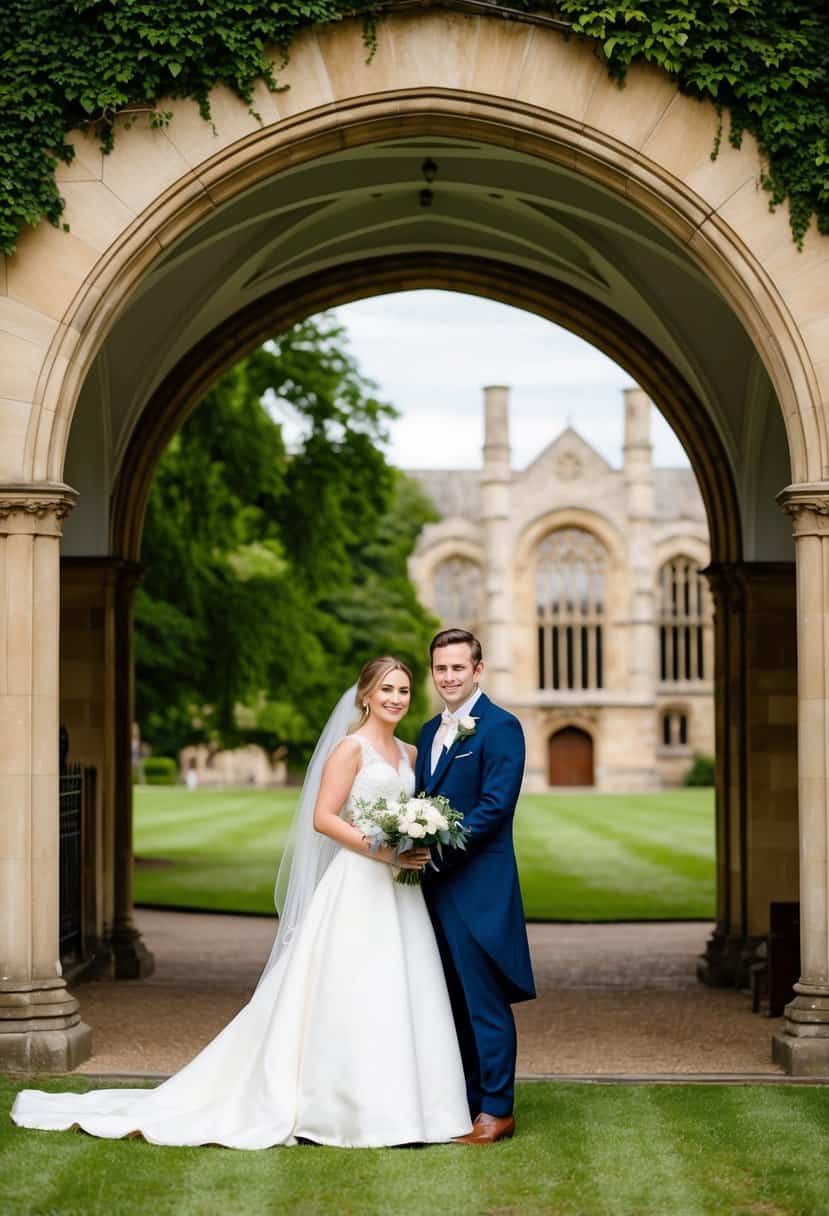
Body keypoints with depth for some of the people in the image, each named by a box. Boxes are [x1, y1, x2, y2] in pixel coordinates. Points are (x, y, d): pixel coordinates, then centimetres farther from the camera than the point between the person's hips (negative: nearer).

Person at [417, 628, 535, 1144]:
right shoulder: (431, 731, 17)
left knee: (485, 1001, -3)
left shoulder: (499, 726, -9)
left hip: (478, 886, -8)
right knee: (453, 1000, 13)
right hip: (436, 886, 8)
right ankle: (464, 1100, 22)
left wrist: (436, 851, -20)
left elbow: (495, 806, -17)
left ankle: (497, 1110, 4)